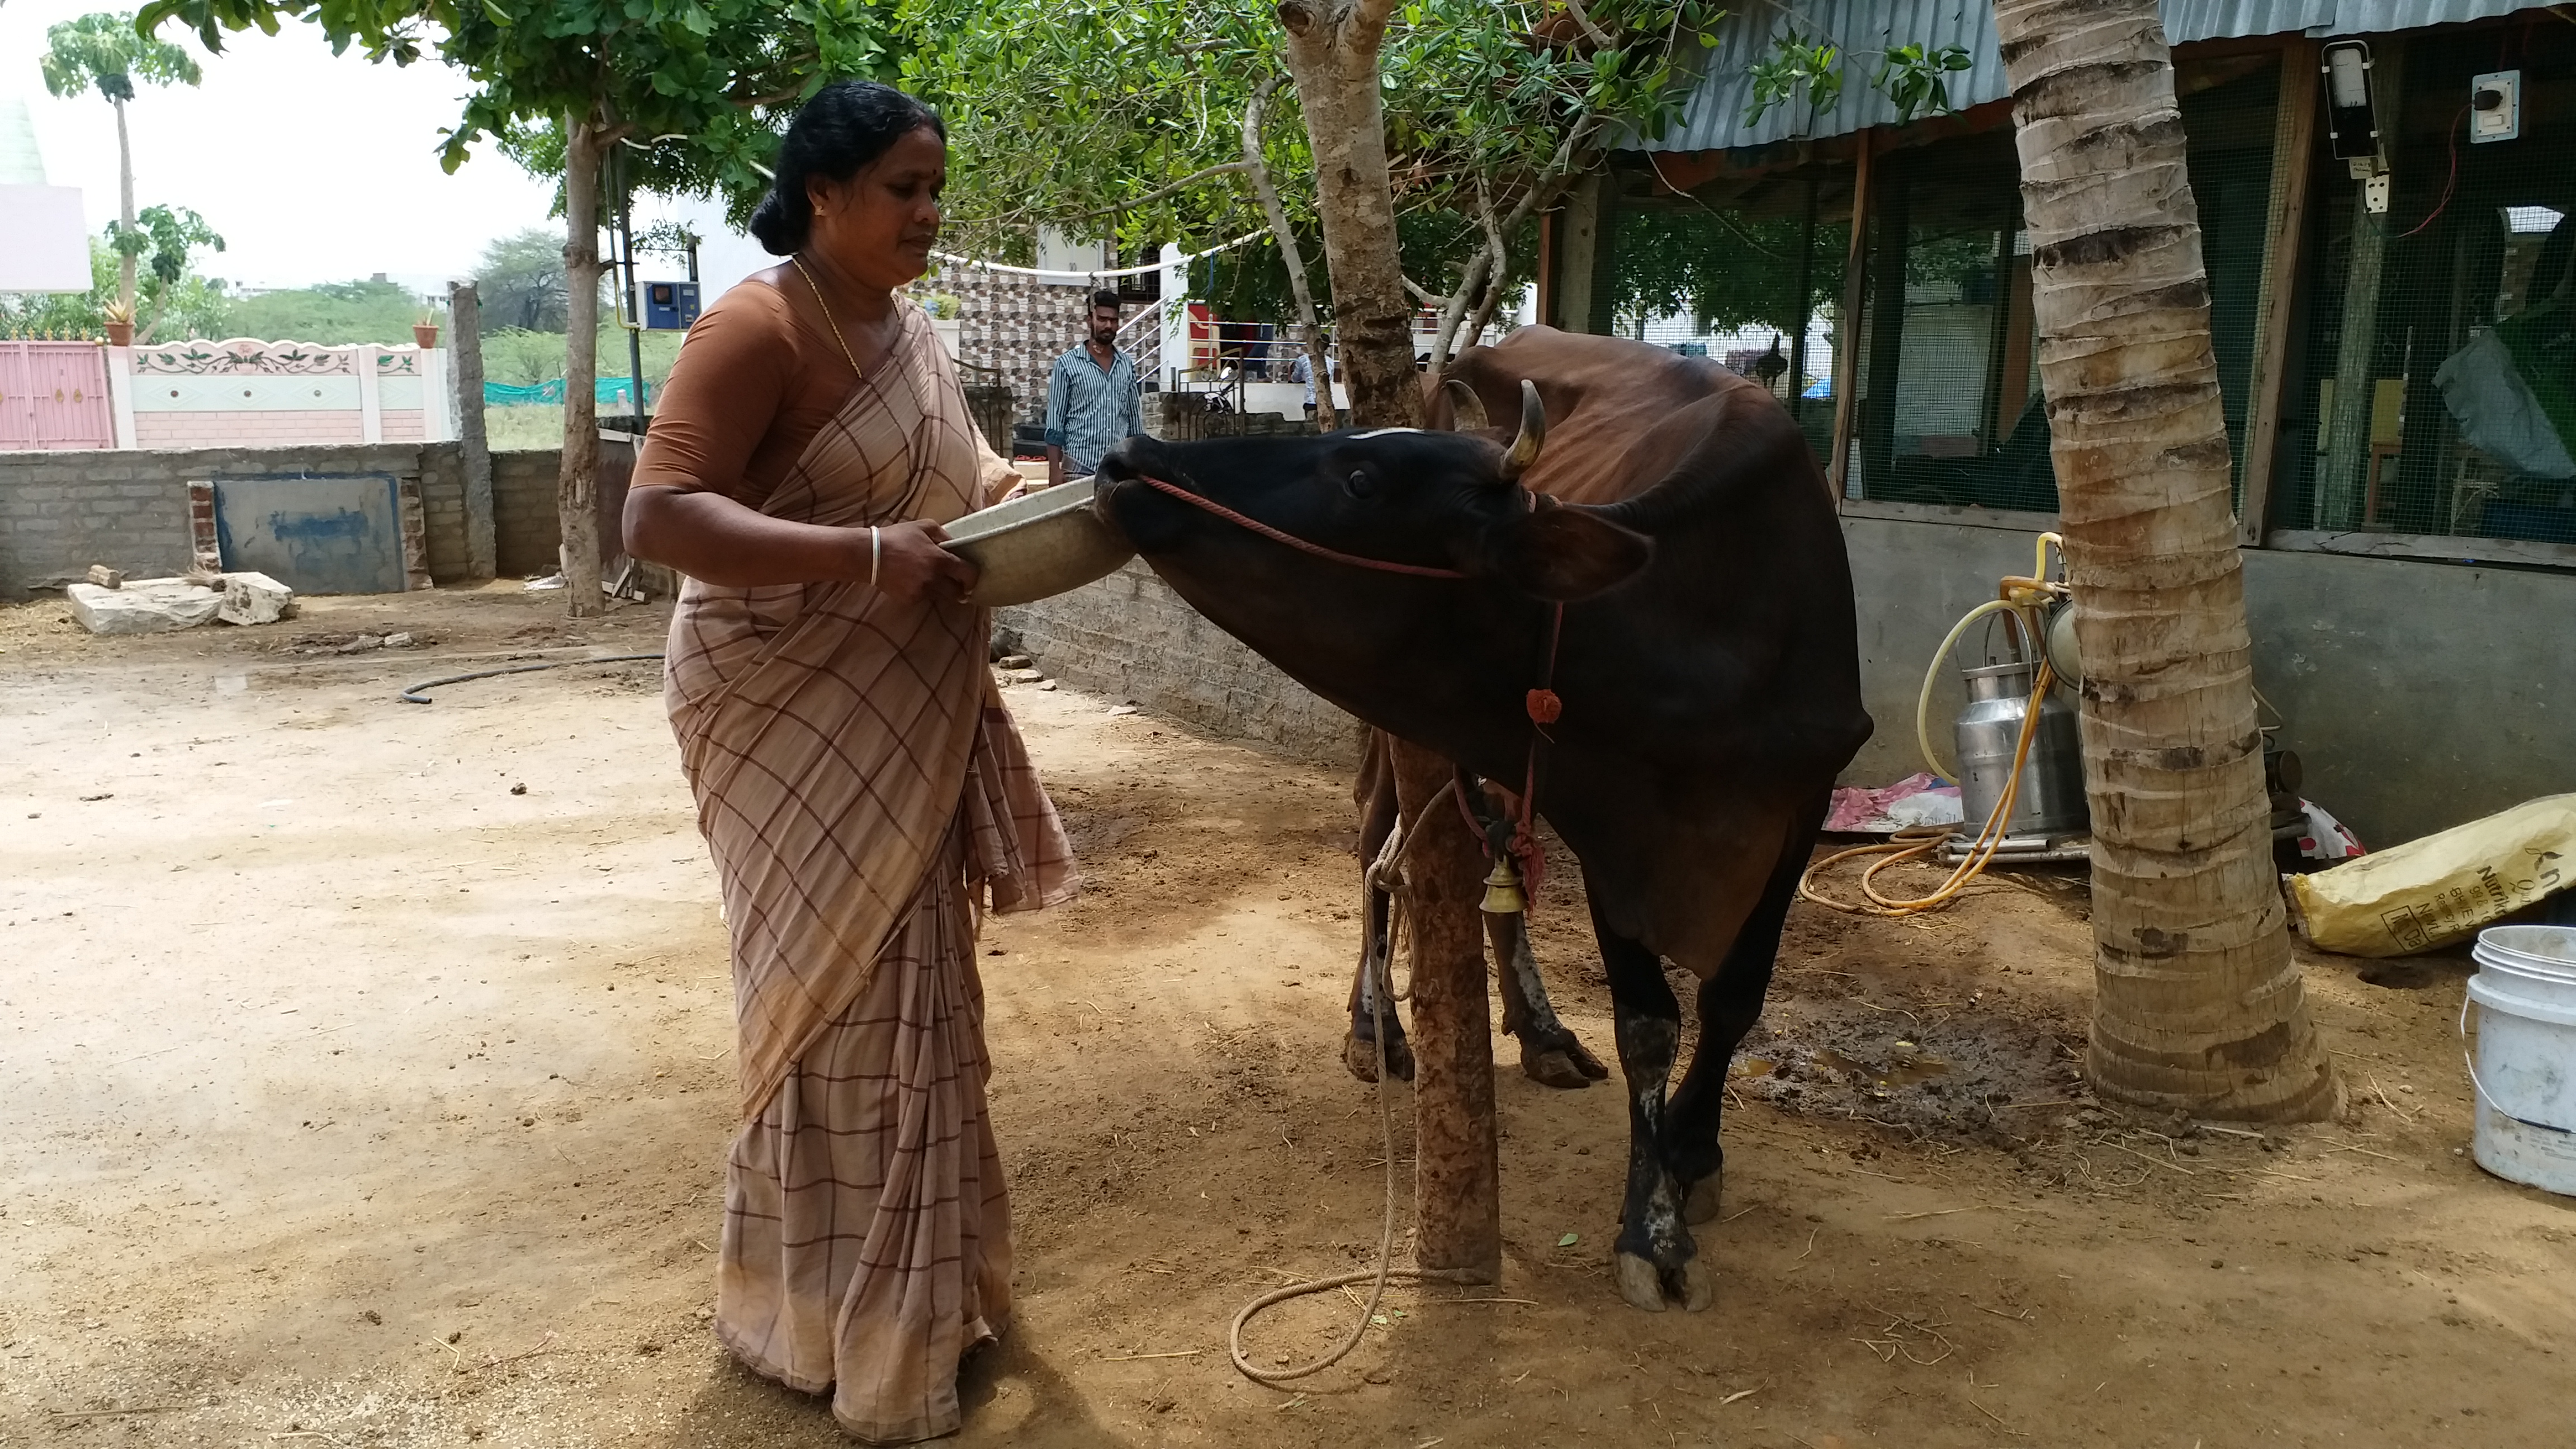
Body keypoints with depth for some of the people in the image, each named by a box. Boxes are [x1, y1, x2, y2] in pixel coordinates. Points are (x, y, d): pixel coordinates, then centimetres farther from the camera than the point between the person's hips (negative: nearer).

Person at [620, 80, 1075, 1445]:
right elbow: (657, 516, -24)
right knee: (841, 1010, 0)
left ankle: (912, 1292, 35)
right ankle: (840, 1328, 19)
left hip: (907, 725, 8)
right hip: (794, 726, -8)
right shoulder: (757, 325, -16)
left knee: (907, 1002, 17)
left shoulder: (913, 331, 10)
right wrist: (865, 557, -32)